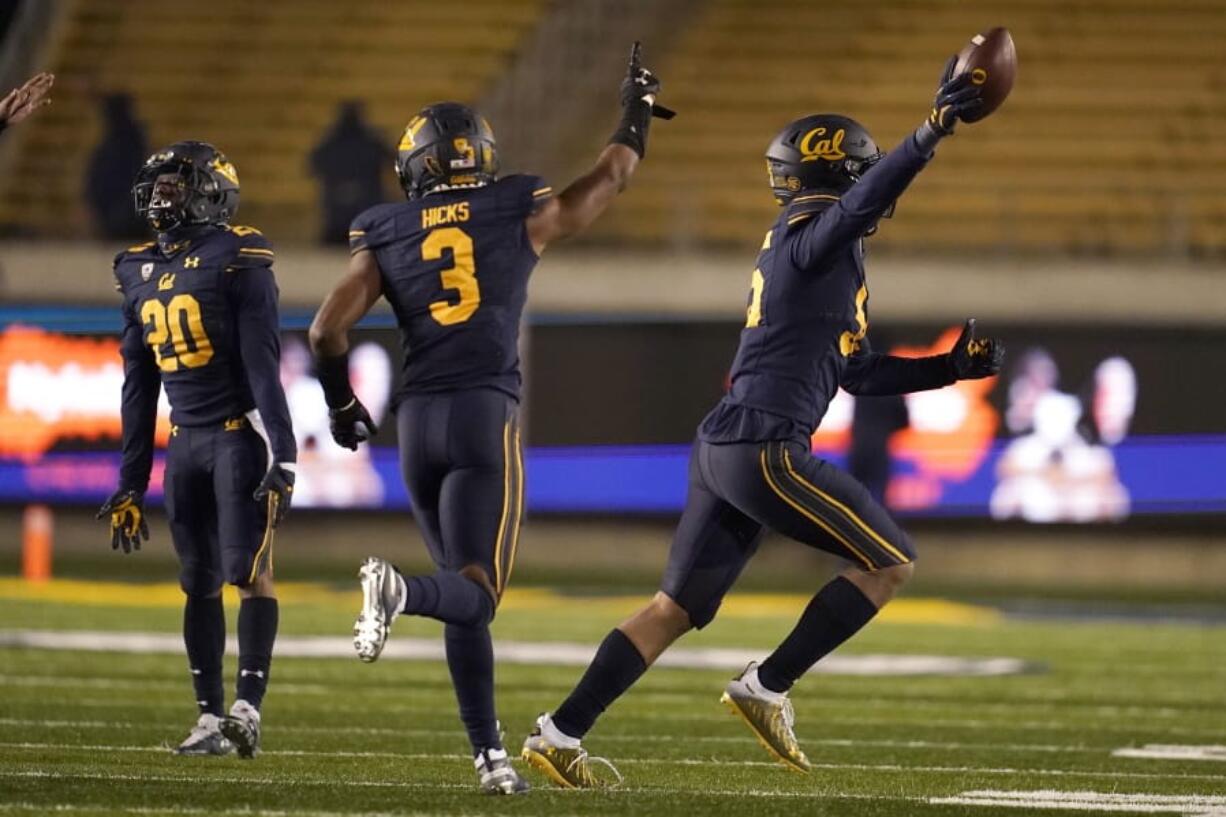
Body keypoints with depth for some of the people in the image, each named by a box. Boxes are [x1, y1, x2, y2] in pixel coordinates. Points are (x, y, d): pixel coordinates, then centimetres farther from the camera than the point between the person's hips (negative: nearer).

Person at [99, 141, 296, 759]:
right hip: (185, 443, 7)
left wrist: (281, 457, -19)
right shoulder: (141, 273, 11)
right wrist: (130, 483, 16)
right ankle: (211, 718, 8)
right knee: (198, 584, 5)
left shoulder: (236, 261, -9)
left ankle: (248, 708, -15)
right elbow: (138, 390, 16)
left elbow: (262, 364, -14)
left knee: (248, 571, -12)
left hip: (241, 435, -7)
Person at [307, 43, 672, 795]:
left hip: (418, 420, 3)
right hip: (488, 416, -3)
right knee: (477, 593, -8)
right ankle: (401, 590, -41)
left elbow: (329, 329, 2)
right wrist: (638, 109, 38)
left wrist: (341, 404, 19)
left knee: (467, 598, 12)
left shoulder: (388, 237, 8)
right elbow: (612, 177, 20)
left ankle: (489, 752, 6)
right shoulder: (520, 216, 5)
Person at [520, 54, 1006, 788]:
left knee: (679, 607, 13)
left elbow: (858, 372, 29)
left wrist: (953, 366, 26)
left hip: (723, 447, 10)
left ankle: (561, 733, 9)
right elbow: (865, 200, -29)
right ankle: (767, 688, 1)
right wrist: (930, 135, -38)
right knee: (890, 562, 1)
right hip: (765, 447, -10)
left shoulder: (800, 255, 23)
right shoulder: (813, 240, -6)